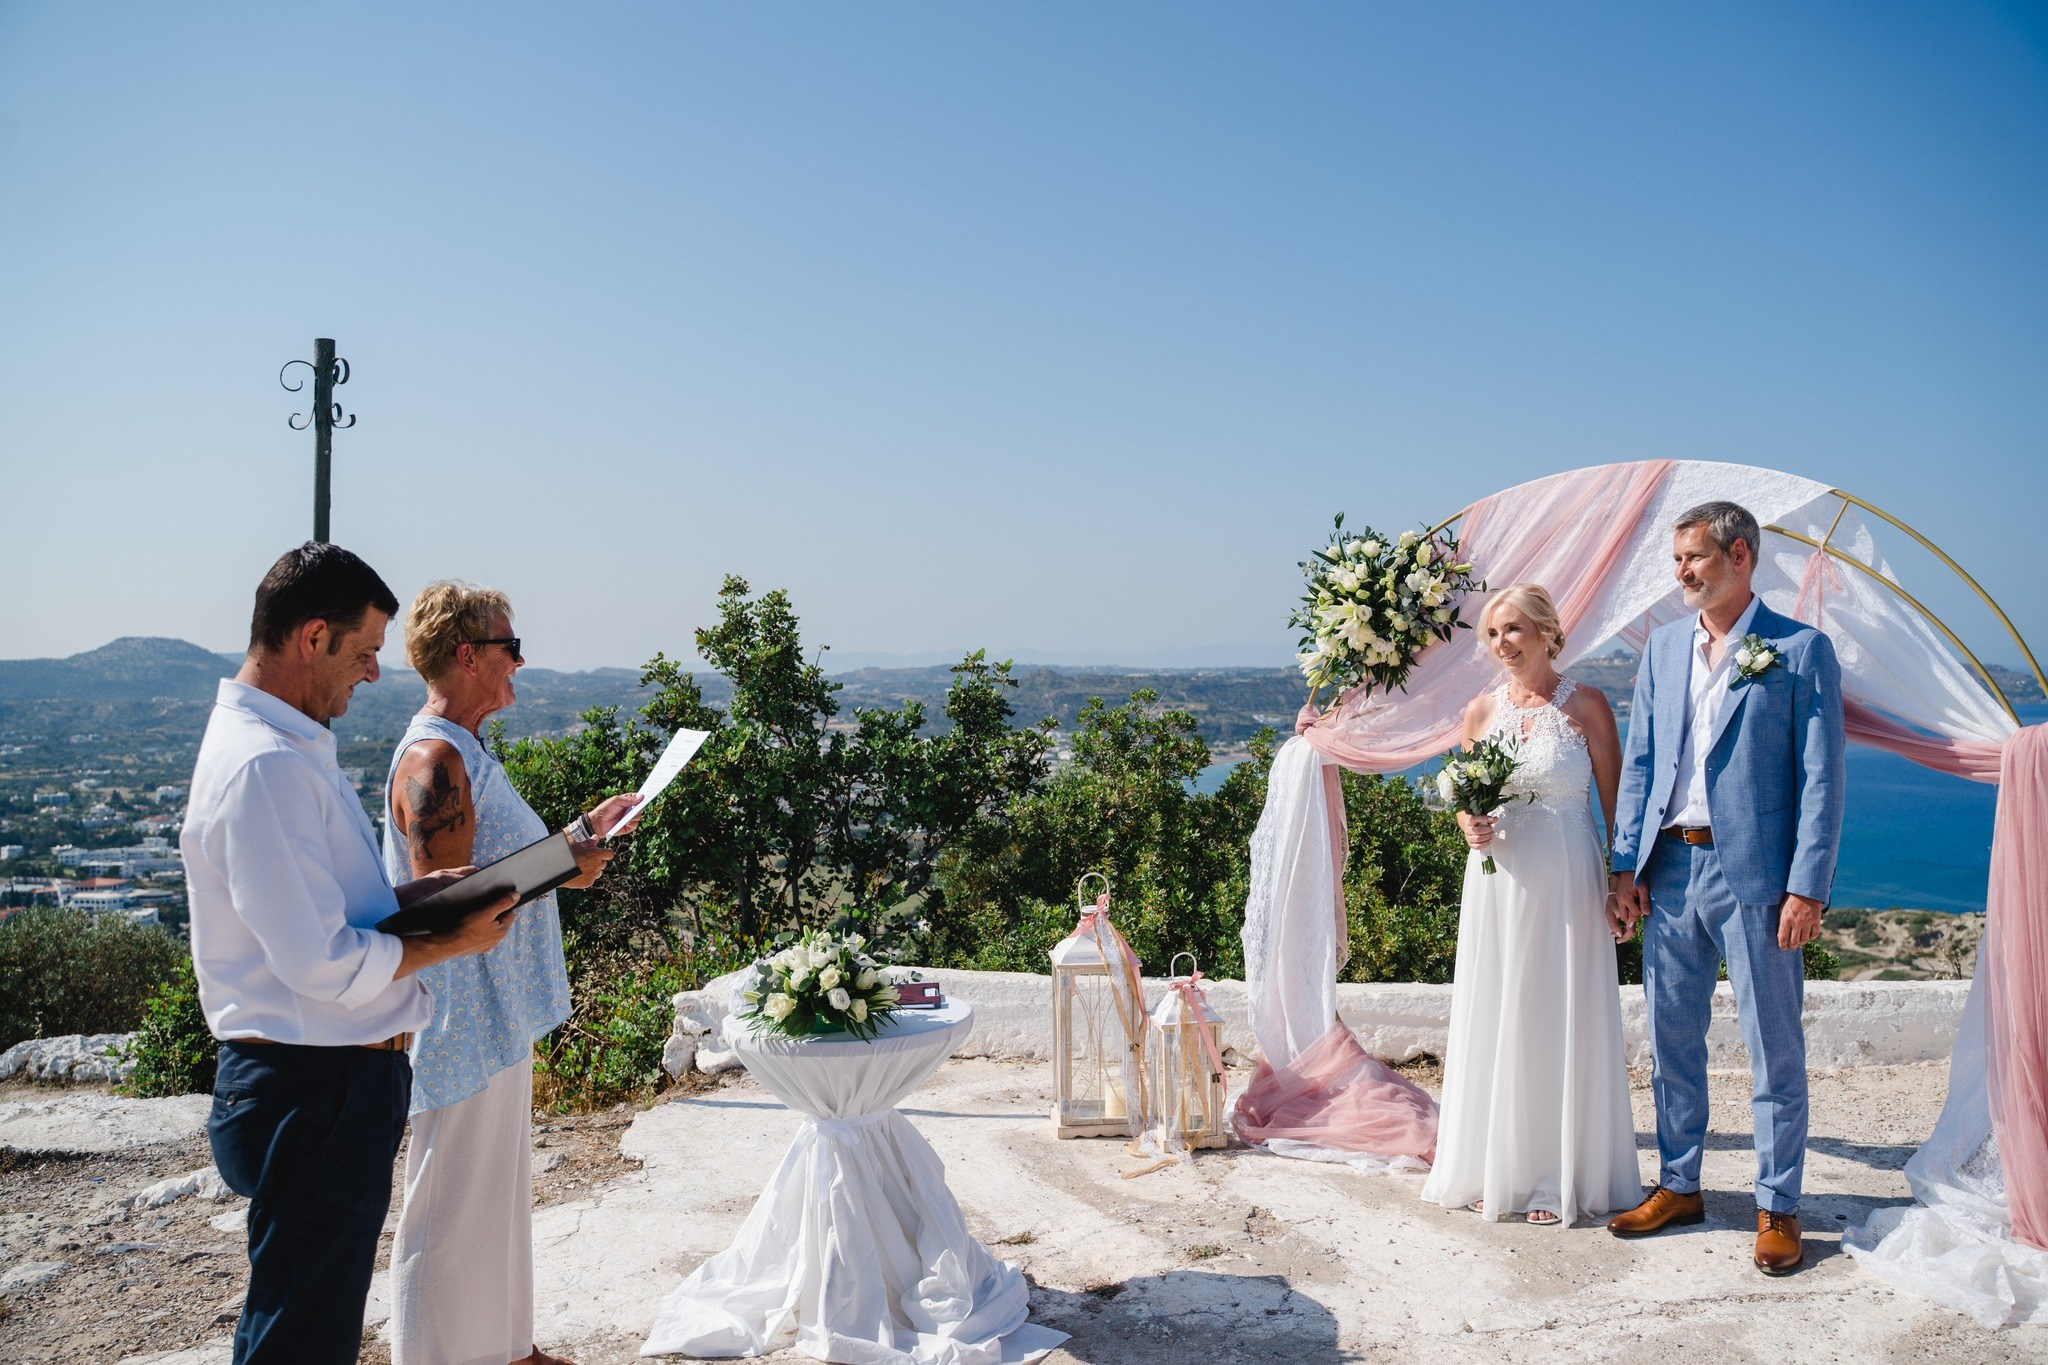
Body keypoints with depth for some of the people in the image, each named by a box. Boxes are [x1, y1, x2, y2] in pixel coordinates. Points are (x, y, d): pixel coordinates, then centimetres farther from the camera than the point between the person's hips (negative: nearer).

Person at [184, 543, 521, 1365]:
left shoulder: (286, 744, 10)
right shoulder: (265, 766, -24)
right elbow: (323, 965, -25)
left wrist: (416, 892, 5)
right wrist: (450, 943, -12)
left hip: (327, 1078, 11)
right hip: (316, 1090, -11)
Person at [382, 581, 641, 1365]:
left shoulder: (464, 752, 12)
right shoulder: (435, 758, -20)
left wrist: (587, 829, 15)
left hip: (499, 1013, 11)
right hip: (462, 1021, -11)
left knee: (500, 1191, 22)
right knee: (452, 1209, 4)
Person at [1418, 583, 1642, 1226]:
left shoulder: (1586, 705, -3)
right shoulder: (1480, 709, 7)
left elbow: (1614, 800, -3)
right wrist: (1470, 827, -6)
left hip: (1565, 883, -3)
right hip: (1496, 880, 4)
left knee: (1561, 1022, 3)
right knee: (1495, 1020, 7)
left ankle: (1558, 1177, 15)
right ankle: (1496, 1168, 20)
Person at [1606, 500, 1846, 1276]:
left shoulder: (1801, 651, -3)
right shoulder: (1663, 648, 10)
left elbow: (1821, 778, -6)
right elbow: (1639, 762, 11)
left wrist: (1807, 888, -12)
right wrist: (1627, 866, 4)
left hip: (1753, 874, -5)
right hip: (1671, 870, 5)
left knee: (1775, 1049, 5)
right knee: (1671, 1038, 13)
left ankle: (1778, 1207, 19)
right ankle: (1678, 1187, 27)